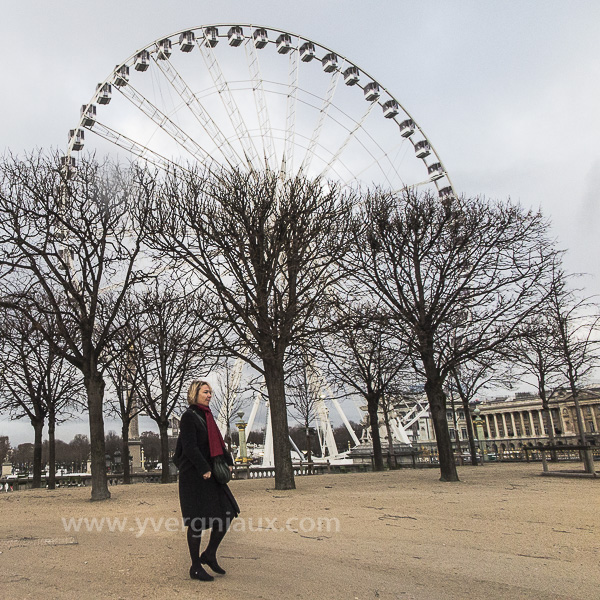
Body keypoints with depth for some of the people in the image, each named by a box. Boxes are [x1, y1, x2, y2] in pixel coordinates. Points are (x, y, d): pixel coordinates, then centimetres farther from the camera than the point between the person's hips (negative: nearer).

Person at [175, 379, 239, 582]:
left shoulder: (206, 415, 14)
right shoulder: (189, 416, -12)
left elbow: (217, 441, 18)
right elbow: (189, 447, -19)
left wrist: (228, 461, 7)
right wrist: (204, 469, -21)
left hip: (210, 474, 9)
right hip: (193, 476, -9)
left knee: (227, 513, 7)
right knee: (197, 521, -1)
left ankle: (209, 555, 23)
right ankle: (195, 567, 13)